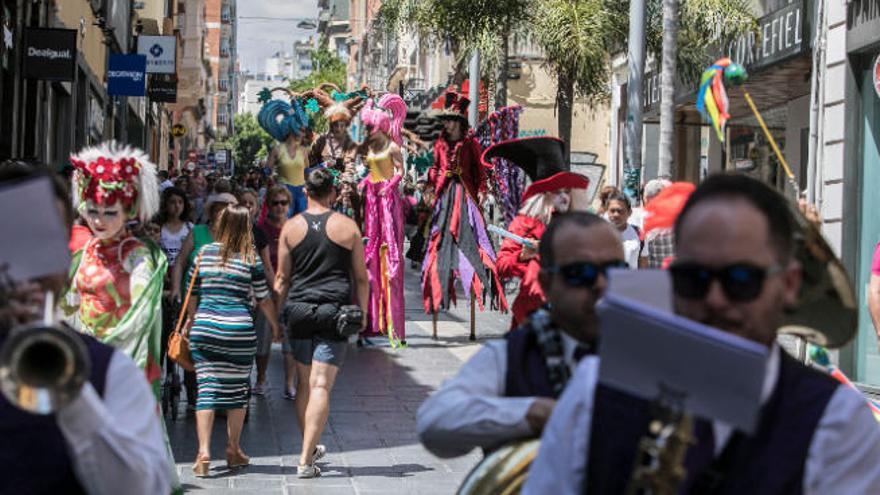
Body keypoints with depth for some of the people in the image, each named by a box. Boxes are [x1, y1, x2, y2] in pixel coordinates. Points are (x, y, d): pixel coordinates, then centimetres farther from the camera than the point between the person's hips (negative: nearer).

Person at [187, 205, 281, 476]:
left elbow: (192, 294, 13)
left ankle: (203, 452, -9)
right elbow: (264, 299, 4)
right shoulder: (250, 258, 0)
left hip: (203, 329, 2)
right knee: (237, 390, 11)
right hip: (239, 330, -1)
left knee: (206, 389, 1)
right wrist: (276, 326, 19)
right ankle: (233, 451, 20)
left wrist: (193, 323, 28)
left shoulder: (204, 253, 6)